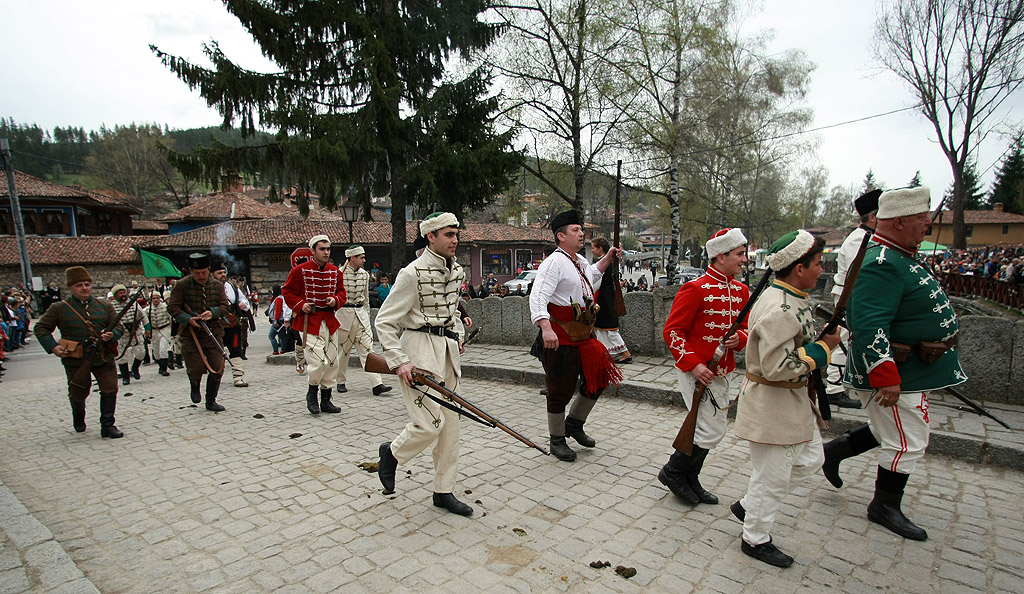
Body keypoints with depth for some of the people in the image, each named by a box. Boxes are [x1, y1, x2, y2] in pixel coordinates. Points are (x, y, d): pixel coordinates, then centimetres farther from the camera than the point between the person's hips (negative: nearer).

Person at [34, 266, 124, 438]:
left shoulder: (105, 306, 5)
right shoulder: (59, 309, 0)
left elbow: (118, 326, 6)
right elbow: (41, 328, 4)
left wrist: (112, 335, -17)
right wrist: (53, 347, -9)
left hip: (104, 357, 1)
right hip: (75, 360, -1)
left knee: (110, 390, -4)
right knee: (78, 394, 15)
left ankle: (107, 425, 7)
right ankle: (78, 420, 46)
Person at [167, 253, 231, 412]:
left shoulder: (218, 285, 4)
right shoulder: (182, 285, -4)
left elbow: (225, 306, 4)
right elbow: (172, 307, -4)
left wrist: (212, 313, -17)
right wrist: (188, 319, -19)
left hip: (214, 334, 2)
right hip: (190, 335, -2)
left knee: (217, 369, 1)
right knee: (196, 369, -1)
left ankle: (211, 401, 19)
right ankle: (195, 388, 36)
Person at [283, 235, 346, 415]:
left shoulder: (335, 271, 9)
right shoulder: (300, 270, -4)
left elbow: (341, 291, 17)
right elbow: (287, 291, 1)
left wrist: (336, 300, -4)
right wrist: (300, 305, -13)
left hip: (330, 320, 5)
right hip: (309, 320, -5)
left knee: (332, 362, 7)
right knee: (318, 361, -13)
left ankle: (326, 400, 21)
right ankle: (312, 393, 15)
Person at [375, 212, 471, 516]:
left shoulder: (456, 270, 10)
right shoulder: (413, 273, -12)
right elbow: (384, 321, -11)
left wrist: (458, 334, 13)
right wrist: (399, 362, -18)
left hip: (448, 350, 8)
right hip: (420, 347, -7)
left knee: (450, 422, 9)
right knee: (430, 422, -10)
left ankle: (444, 491, 22)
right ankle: (391, 452, 22)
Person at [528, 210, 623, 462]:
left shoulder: (581, 261, 13)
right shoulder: (554, 262, -16)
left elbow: (592, 276, 38)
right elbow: (538, 297, -28)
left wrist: (608, 258, 26)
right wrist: (546, 328, -41)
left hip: (584, 335, 9)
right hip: (560, 338, -9)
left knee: (597, 380, 16)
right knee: (560, 390, 3)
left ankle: (574, 424, 35)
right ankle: (557, 441, 22)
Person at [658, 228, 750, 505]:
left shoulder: (741, 290, 9)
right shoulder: (696, 289, -15)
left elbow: (744, 328, 18)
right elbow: (672, 331, -15)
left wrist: (738, 338, -6)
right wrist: (693, 364, -22)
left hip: (722, 372, 8)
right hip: (696, 371, -8)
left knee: (707, 429, 15)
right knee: (712, 431, -7)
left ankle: (690, 481, 32)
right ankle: (672, 472, 15)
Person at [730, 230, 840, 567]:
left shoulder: (793, 299, 7)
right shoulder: (780, 311, -27)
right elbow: (777, 367, -30)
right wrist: (823, 348, -21)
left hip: (794, 400, 11)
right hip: (772, 404, -11)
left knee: (810, 460, 22)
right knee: (772, 476, 4)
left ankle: (748, 505, 33)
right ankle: (756, 539, 26)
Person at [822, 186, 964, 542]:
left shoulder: (897, 258, 10)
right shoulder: (882, 265, -25)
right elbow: (869, 327, -32)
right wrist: (886, 377, -31)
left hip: (912, 369, 10)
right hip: (897, 374, -10)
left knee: (889, 431, 23)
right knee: (907, 444, 4)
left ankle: (835, 450, 33)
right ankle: (885, 507, 22)